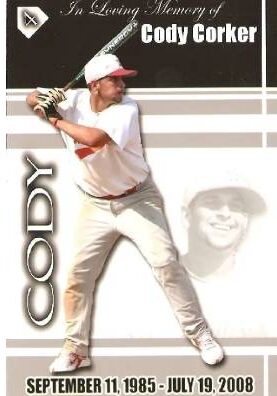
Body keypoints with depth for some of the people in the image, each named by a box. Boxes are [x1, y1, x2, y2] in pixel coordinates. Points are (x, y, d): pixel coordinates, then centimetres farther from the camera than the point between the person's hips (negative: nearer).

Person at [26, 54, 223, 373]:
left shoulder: (126, 109, -20)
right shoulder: (74, 101, -8)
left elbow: (96, 137, -37)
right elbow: (31, 98, 2)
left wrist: (57, 120, -24)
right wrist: (43, 100, -22)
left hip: (137, 199, -4)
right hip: (95, 206, 4)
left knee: (165, 262, -13)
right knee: (78, 275, 3)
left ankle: (199, 334, 0)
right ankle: (75, 350, 18)